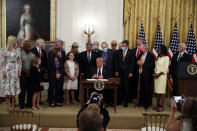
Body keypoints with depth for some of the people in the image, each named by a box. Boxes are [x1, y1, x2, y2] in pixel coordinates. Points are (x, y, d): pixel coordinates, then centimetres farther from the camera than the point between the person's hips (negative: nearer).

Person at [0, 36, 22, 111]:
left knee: (14, 87, 4)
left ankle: (13, 105, 12)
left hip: (15, 71, 3)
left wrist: (19, 71, 3)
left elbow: (19, 62, 11)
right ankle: (7, 106, 6)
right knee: (7, 87, -3)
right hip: (7, 71, -3)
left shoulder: (17, 51, 10)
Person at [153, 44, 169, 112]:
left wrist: (159, 74, -14)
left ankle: (161, 106, -2)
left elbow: (165, 68, -11)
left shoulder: (166, 58, -5)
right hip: (156, 76, 7)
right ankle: (157, 104, 15)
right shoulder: (158, 57, 16)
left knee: (162, 91, -5)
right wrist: (155, 73, -1)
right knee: (157, 91, 8)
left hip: (162, 76, -7)